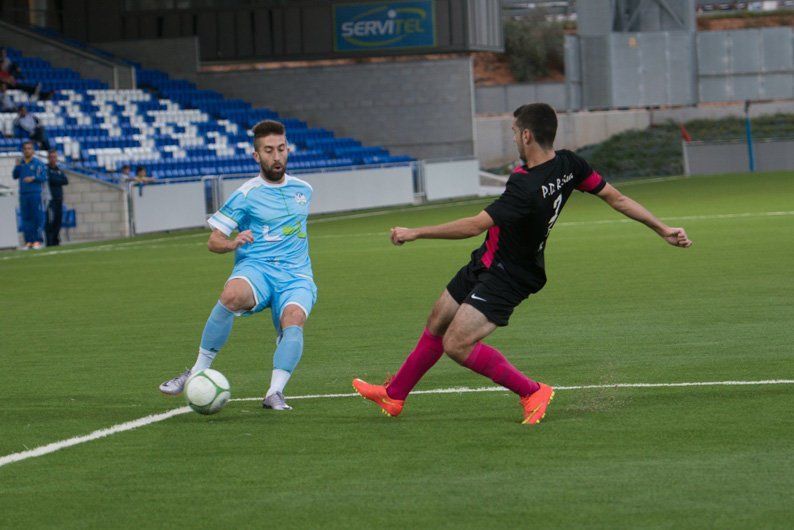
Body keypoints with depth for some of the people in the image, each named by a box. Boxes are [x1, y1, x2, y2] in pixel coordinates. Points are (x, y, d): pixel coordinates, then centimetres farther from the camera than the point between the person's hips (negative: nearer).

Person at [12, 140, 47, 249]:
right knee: (26, 218, 4)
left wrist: (33, 178, -16)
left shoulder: (38, 163, 1)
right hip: (23, 194, 4)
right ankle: (28, 241, 8)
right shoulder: (21, 163, 13)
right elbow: (15, 176, 11)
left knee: (36, 217, -6)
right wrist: (17, 166, -3)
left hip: (35, 194, -4)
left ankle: (37, 240, -4)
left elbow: (44, 177, -2)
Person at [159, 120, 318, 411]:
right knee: (231, 295, -37)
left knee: (293, 320, -32)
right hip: (256, 268, -3)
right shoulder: (246, 195, 3)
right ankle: (198, 371, -23)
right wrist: (232, 243, -18)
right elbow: (213, 241, 2)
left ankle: (275, 392, -33)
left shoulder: (303, 190, 16)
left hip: (295, 275, 3)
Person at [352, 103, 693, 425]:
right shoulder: (567, 165, -7)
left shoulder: (527, 187, -33)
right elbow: (616, 199, -2)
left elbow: (475, 226, -31)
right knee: (436, 326, 18)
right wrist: (663, 229, 7)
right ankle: (393, 395, 33)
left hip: (507, 277, -10)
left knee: (457, 345, -17)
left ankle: (532, 392, -6)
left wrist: (414, 233, -23)